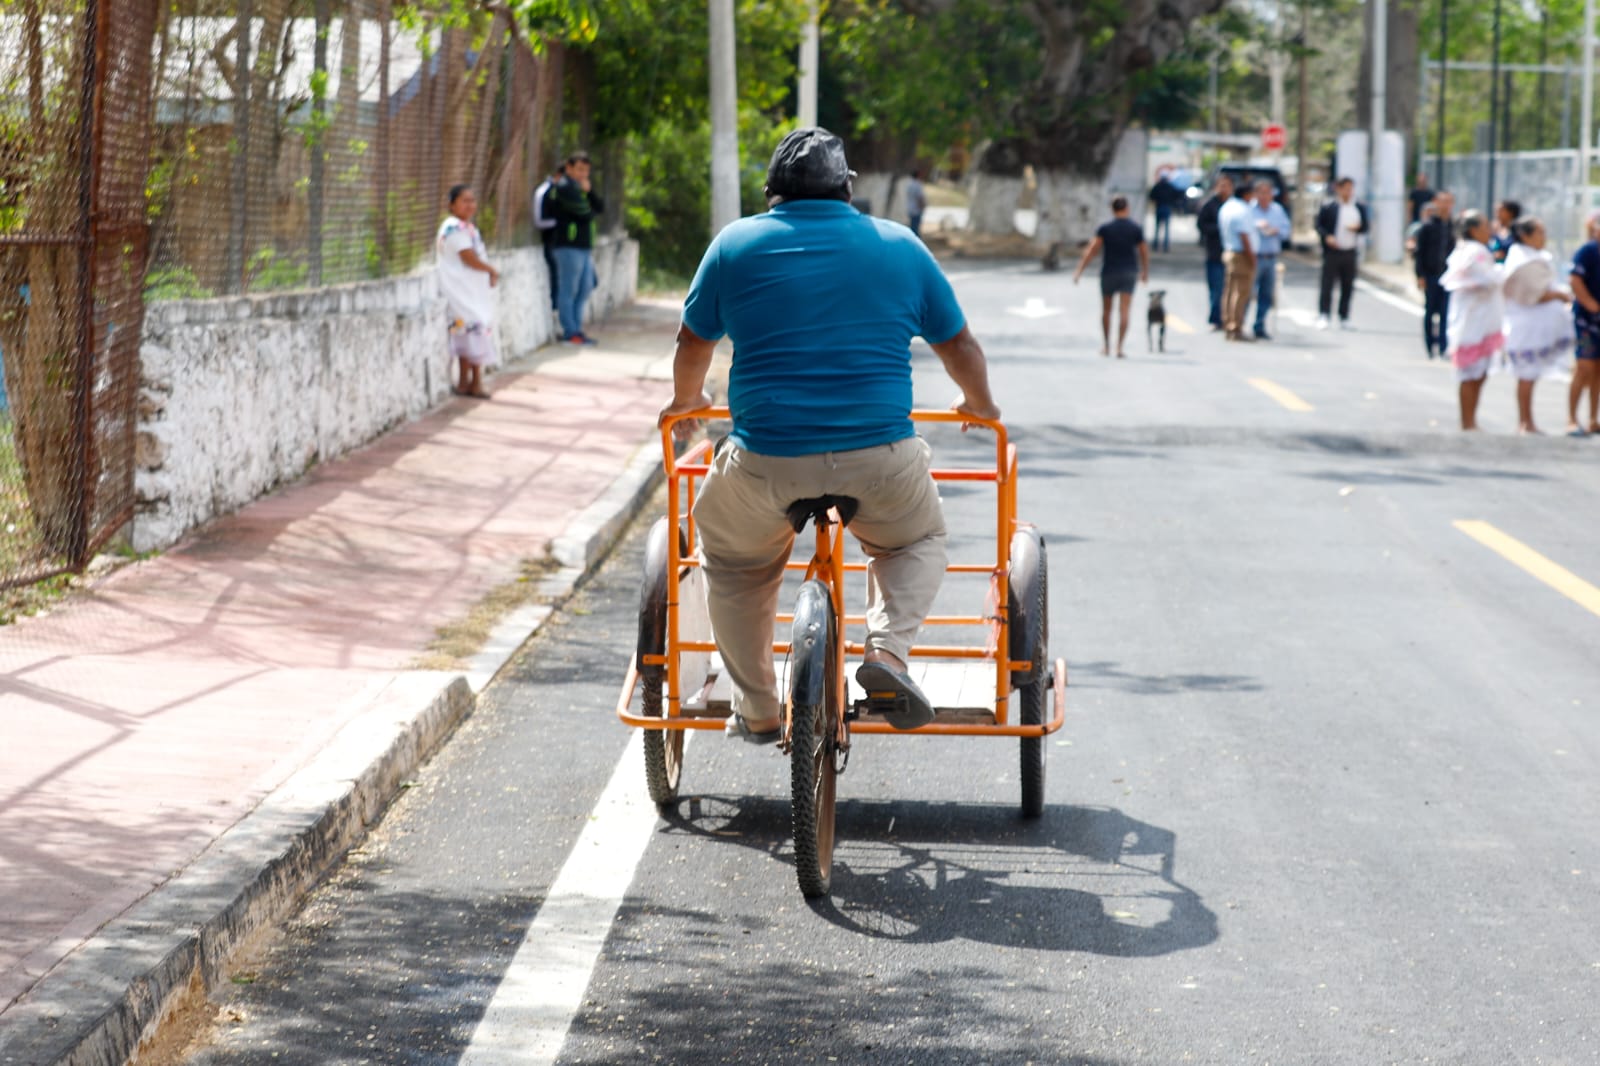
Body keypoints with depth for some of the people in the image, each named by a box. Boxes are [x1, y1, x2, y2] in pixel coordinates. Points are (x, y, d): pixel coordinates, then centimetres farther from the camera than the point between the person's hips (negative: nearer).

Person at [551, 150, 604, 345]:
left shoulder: (580, 187, 22)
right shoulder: (564, 187, -7)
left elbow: (600, 207, 12)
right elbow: (582, 212, -17)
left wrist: (589, 191, -3)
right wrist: (591, 214, 4)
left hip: (585, 247, 10)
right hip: (569, 247, -10)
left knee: (585, 289, 11)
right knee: (568, 290, -6)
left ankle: (576, 328, 17)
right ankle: (570, 331, -4)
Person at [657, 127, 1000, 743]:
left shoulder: (736, 245, 7)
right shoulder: (899, 246, 10)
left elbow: (693, 343, 17)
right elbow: (960, 347, 17)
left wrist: (686, 399, 38)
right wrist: (979, 405, 37)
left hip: (767, 461, -1)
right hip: (882, 458, 1)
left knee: (733, 564, 25)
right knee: (918, 541, 28)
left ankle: (757, 709, 22)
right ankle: (888, 647, 3)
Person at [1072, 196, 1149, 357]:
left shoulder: (1105, 228, -6)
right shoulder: (1136, 228, -2)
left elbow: (1091, 250, -12)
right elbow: (1143, 253, 4)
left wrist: (1080, 271, -13)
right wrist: (1145, 272, 20)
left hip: (1109, 272, 0)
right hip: (1129, 273, 0)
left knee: (1106, 310, 16)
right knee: (1124, 311, -6)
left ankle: (1106, 346, 25)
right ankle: (1119, 347, -17)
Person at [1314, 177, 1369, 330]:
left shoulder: (1359, 208, 9)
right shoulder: (1328, 207, -4)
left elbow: (1365, 226, 14)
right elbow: (1319, 225, -1)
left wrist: (1358, 227, -8)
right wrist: (1327, 236, -18)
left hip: (1350, 253, 4)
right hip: (1332, 251, -4)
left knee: (1347, 287, 6)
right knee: (1327, 284, -5)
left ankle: (1344, 319, 13)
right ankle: (1323, 316, -4)